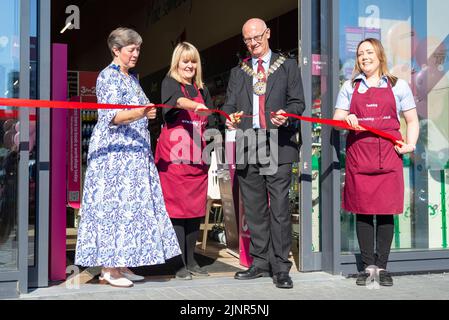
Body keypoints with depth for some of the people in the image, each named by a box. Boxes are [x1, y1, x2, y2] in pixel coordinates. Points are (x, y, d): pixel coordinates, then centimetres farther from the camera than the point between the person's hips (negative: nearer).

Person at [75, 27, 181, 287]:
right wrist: (141, 113, -33)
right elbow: (112, 116, -18)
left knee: (131, 205, 6)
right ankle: (108, 268, -4)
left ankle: (121, 264, 11)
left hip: (135, 153, 8)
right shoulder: (109, 77, -7)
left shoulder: (132, 78, 19)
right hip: (114, 151, -8)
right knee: (114, 204, -8)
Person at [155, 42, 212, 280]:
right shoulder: (169, 83, 1)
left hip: (196, 158, 5)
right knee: (176, 207, -5)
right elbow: (178, 100, -22)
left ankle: (191, 261, 17)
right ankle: (180, 263, 2)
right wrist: (197, 107, -42)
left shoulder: (202, 91, 18)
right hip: (173, 156, -5)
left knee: (196, 209, 6)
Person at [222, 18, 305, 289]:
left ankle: (281, 267, -2)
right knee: (254, 209, 8)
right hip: (247, 146, 4)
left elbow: (298, 101, 4)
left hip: (278, 146, -3)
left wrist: (287, 115, -17)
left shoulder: (288, 66, 10)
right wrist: (230, 119, -9)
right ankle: (260, 263, 17)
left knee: (279, 207, -7)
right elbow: (229, 106, 14)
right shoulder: (238, 73, 19)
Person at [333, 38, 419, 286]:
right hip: (358, 156, 1)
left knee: (386, 211, 0)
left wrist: (410, 144, -5)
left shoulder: (398, 86, 10)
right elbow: (337, 119, 10)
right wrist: (347, 119, -12)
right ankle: (367, 265, 12)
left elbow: (412, 121, 11)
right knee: (362, 211, 2)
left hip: (388, 155, -1)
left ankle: (382, 266, 10)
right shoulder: (350, 87, 13)